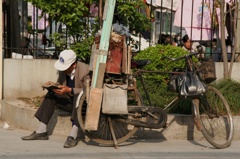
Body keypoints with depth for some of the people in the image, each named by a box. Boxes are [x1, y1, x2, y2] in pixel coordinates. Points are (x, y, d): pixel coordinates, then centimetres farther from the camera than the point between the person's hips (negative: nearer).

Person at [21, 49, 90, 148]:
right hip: (70, 101, 7)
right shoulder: (62, 69, -2)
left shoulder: (84, 70, -21)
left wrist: (69, 90, -30)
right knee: (51, 95, -8)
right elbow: (60, 84, 13)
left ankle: (73, 136, -41)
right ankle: (41, 132, -10)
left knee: (78, 96, -37)